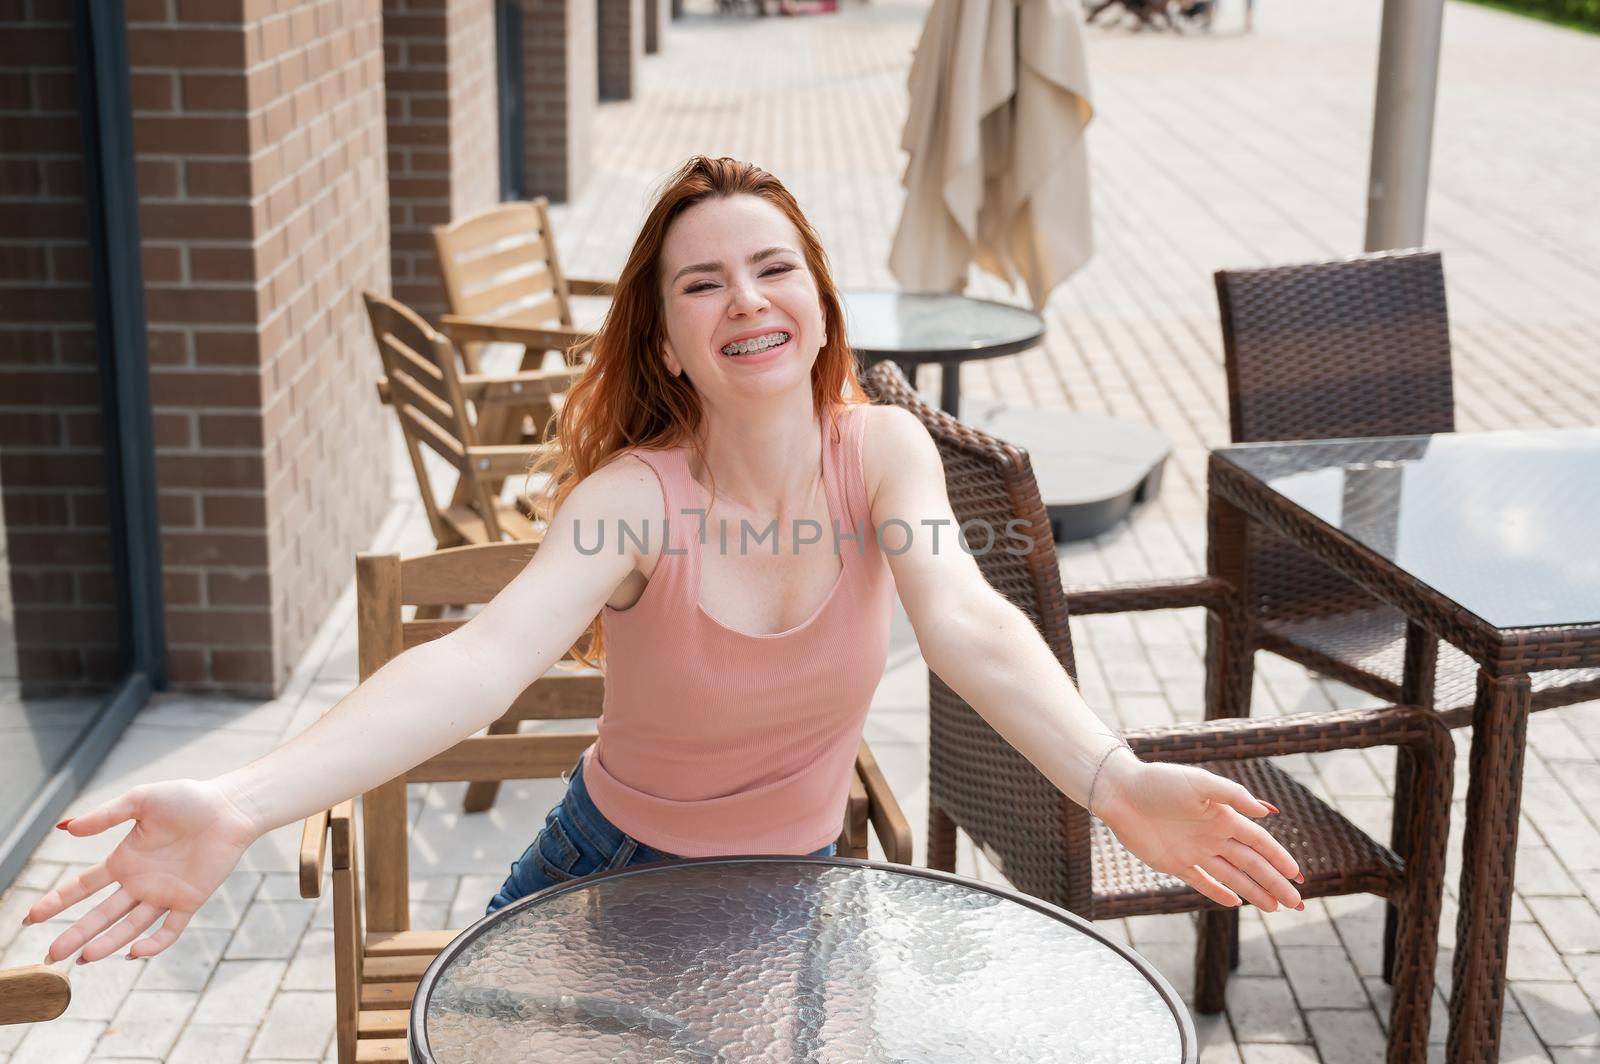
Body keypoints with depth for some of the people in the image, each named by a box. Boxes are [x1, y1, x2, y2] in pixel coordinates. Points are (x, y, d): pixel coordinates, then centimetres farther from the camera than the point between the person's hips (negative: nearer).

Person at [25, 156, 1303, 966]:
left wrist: (1114, 782, -52)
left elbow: (966, 624, -32)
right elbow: (486, 656, -39)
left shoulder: (883, 450, -15)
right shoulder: (636, 496, -24)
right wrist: (239, 808, -56)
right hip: (611, 879, -1)